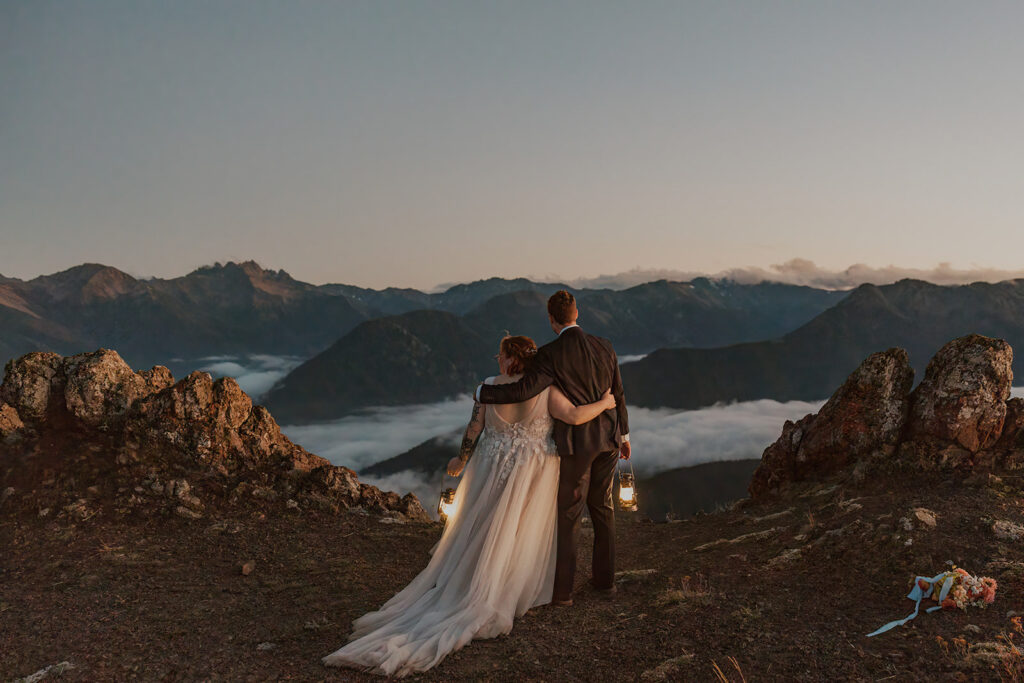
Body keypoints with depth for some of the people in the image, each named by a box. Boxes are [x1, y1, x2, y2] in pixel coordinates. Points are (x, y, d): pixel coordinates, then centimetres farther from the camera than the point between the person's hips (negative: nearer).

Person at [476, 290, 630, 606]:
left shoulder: (550, 354, -15)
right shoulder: (604, 346, 2)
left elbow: (523, 390, -23)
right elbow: (618, 394, 8)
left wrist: (483, 392, -8)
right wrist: (623, 434, 19)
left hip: (576, 442, -5)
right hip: (608, 438, 6)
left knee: (569, 513, 4)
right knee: (602, 507, 18)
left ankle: (562, 589, 11)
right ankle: (604, 577, 29)